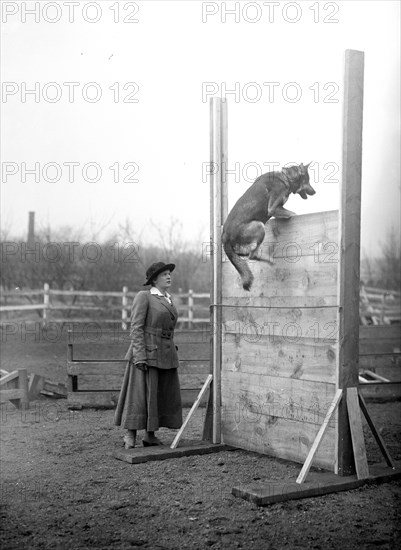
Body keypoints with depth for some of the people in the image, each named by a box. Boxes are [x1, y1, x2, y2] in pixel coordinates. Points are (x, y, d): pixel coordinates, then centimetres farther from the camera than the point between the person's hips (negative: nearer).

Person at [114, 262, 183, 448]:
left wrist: (171, 356, 18)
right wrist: (139, 357, -21)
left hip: (165, 354, 8)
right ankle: (130, 435, 4)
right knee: (140, 393, -7)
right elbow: (136, 328, -14)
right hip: (146, 351, -8)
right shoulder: (143, 296, -8)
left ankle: (150, 436, 16)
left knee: (163, 394, 7)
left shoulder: (167, 299, 15)